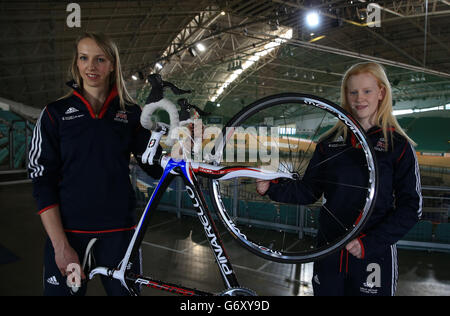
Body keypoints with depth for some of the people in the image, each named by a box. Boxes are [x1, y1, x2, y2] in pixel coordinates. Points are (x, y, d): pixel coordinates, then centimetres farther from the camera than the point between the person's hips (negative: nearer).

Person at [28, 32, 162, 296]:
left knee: (125, 289, 8)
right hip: (68, 231, 0)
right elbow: (42, 182, -2)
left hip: (118, 231, 1)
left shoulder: (131, 113, 4)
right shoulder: (56, 113, 2)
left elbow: (156, 168, 5)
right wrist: (61, 245, -10)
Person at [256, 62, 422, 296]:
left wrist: (369, 243, -17)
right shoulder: (330, 142, 3)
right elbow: (309, 190, 4)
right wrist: (271, 188, -11)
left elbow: (411, 207, -7)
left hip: (374, 254, -2)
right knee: (326, 291, 16)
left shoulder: (399, 145, -5)